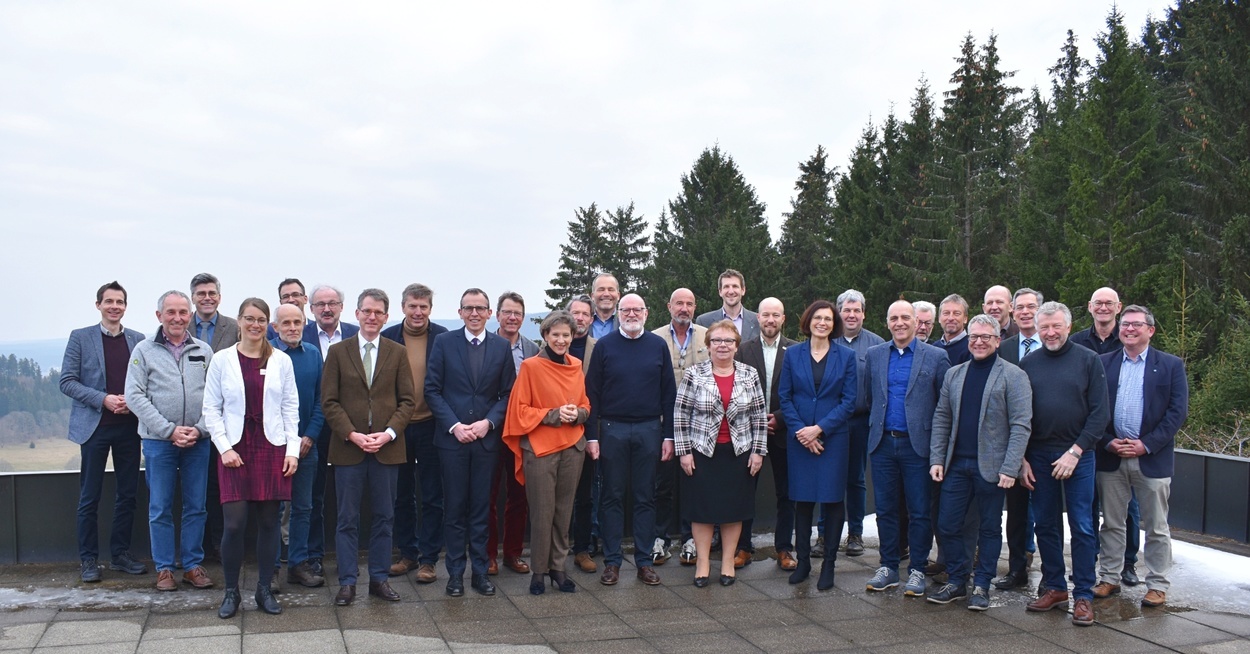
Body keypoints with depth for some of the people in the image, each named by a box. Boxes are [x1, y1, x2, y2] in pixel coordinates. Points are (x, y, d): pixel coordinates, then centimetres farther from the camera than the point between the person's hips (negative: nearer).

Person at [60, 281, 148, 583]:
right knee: (89, 498, 4)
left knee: (127, 494, 8)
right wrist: (103, 399, -15)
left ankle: (120, 554, 19)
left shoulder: (138, 340, 7)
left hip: (129, 427, 3)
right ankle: (88, 559, 13)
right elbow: (67, 381, -4)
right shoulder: (80, 337, 0)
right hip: (94, 426, -3)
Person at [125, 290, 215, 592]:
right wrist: (170, 430, -11)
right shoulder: (144, 350, 1)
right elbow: (135, 397, -5)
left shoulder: (204, 351, 7)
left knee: (196, 507, 7)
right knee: (160, 508, 5)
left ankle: (193, 565, 17)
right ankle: (164, 568, 15)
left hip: (198, 441, 2)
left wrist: (199, 429, -10)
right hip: (159, 440, -2)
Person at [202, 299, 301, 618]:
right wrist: (225, 447, -6)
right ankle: (231, 592, 12)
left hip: (272, 448, 1)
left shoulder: (281, 361, 4)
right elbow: (211, 408, 3)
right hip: (235, 450, -1)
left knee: (269, 522, 5)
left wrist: (292, 449, -1)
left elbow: (291, 408, 6)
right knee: (234, 524, -6)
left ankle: (264, 590, 18)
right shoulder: (222, 360, 2)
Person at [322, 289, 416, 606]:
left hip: (387, 447, 1)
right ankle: (347, 582, 12)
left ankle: (379, 578, 19)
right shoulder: (338, 351, 4)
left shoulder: (397, 353, 7)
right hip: (348, 447, -1)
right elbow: (329, 401, -1)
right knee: (347, 519, 4)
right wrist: (352, 435, -13)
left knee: (384, 517, 8)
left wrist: (388, 433, -11)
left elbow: (407, 400, 4)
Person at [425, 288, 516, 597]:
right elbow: (432, 390, -1)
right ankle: (455, 571, 13)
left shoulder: (501, 346, 5)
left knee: (481, 507, 7)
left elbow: (507, 393, 5)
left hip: (486, 438, 1)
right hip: (451, 437, -1)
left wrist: (488, 422, -10)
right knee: (454, 507, 4)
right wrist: (454, 425, -11)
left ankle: (480, 571, 16)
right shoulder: (444, 343, 1)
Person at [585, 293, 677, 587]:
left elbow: (668, 393, 5)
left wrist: (668, 435, 1)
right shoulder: (604, 345, 1)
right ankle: (612, 561, 13)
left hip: (649, 429, 1)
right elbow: (592, 393, 0)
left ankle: (644, 561, 15)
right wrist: (591, 436, -5)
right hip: (612, 429, -1)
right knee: (613, 496, 6)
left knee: (646, 497, 7)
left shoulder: (658, 345, 5)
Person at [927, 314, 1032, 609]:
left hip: (990, 466, -4)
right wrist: (936, 459, 3)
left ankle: (981, 586, 20)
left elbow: (1020, 425, -9)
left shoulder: (1013, 376, -4)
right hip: (956, 463, 4)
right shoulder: (954, 374, 11)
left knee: (989, 529, 8)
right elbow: (941, 419, 13)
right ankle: (956, 581, 21)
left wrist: (1009, 469, -15)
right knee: (947, 525, 5)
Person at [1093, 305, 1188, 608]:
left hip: (1152, 457, -2)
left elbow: (1178, 411, -5)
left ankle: (1157, 585, 16)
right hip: (1110, 457, 2)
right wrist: (1108, 442, -8)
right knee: (1111, 523, 10)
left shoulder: (1171, 365, 1)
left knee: (1156, 527, 6)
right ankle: (1110, 578, 21)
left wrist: (1147, 444, -12)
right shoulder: (1103, 364, 6)